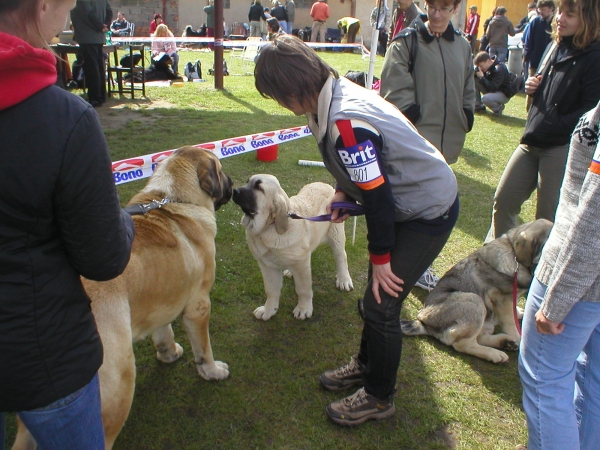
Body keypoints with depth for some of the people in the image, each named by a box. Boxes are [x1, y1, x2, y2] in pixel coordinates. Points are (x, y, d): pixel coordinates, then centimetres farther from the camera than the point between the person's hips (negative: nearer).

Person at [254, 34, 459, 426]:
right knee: (375, 294, 18)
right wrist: (345, 192, 2)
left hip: (428, 213, -9)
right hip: (410, 201, 9)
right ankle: (367, 365, 40)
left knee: (381, 305, -1)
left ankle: (379, 398, 21)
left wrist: (380, 257, -15)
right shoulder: (336, 95, -2)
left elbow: (378, 196, -26)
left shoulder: (344, 122, -31)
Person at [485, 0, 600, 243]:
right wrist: (531, 86, 4)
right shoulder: (555, 47, 12)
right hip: (531, 142, 8)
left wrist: (552, 127, -22)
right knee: (503, 200, 14)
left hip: (562, 149, -8)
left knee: (548, 216, 3)